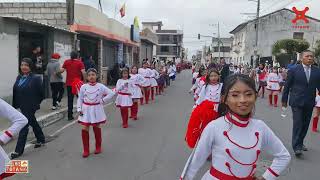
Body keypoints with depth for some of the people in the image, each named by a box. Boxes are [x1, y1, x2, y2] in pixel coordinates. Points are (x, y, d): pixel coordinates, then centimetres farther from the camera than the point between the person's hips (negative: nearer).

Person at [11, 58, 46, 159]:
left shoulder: (35, 79, -14)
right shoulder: (19, 77, 5)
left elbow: (41, 94, -9)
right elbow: (15, 92, 8)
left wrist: (36, 103, -3)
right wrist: (15, 105, 6)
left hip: (30, 107, -7)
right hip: (22, 106, 7)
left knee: (23, 126, -4)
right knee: (33, 123, 21)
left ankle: (19, 150, 5)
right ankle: (41, 140, 39)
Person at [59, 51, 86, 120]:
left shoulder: (66, 62, 3)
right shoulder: (80, 62, -4)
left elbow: (62, 70, -3)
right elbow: (83, 72, -14)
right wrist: (85, 80, -5)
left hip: (69, 83, 2)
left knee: (70, 99, 7)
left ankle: (70, 115, 7)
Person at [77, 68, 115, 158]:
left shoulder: (100, 86, -6)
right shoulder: (83, 87, -2)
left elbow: (111, 93, -6)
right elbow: (80, 99, 3)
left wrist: (102, 101, -9)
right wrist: (79, 109, -7)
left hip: (97, 110, -1)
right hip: (86, 110, 1)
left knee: (97, 128, 11)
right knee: (85, 129, -2)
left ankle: (98, 147, 29)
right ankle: (86, 150, 11)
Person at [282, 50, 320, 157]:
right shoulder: (294, 70, -4)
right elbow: (287, 86, 0)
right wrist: (284, 100, 1)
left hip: (309, 103, 4)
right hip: (297, 102, -4)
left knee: (305, 124, 12)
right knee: (298, 124, -7)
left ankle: (300, 143, 27)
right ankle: (296, 146, -3)